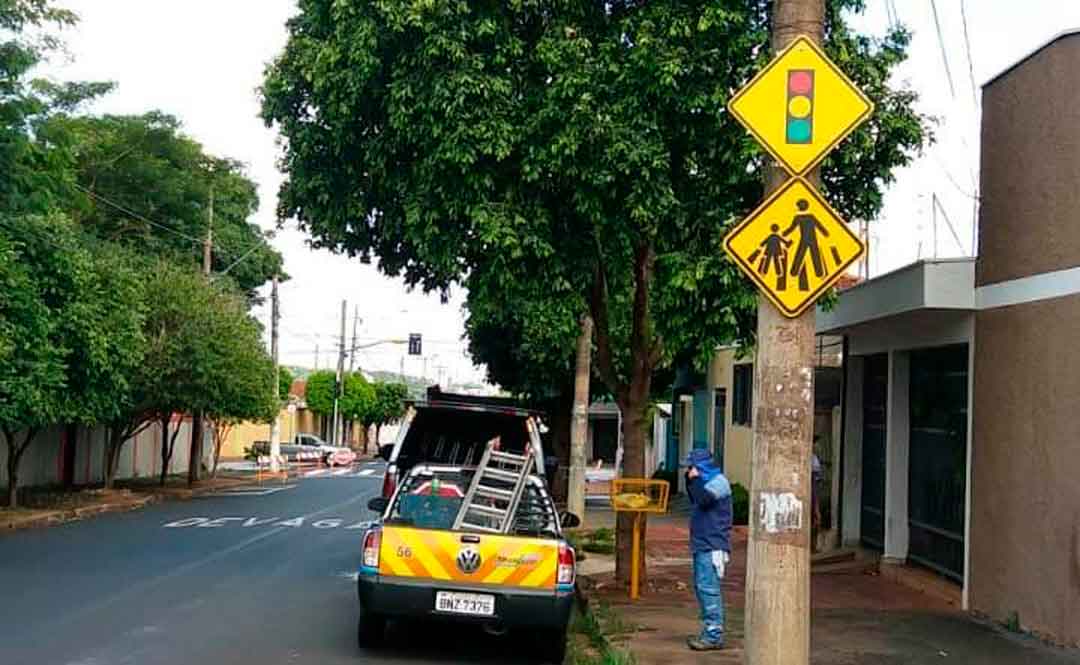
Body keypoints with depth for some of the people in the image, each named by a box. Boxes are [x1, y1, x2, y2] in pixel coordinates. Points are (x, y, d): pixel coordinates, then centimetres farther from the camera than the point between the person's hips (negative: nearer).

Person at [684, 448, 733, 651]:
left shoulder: (719, 482, -10)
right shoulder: (706, 482, 19)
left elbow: (703, 499, -24)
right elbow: (694, 500, 24)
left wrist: (694, 480, -11)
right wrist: (690, 480, 13)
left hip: (712, 546, -10)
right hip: (701, 545, 10)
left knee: (708, 588, -13)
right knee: (701, 587, 12)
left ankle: (714, 635, -12)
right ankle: (709, 630, 19)